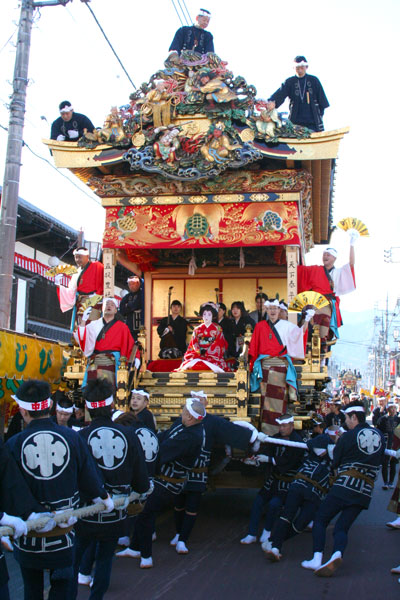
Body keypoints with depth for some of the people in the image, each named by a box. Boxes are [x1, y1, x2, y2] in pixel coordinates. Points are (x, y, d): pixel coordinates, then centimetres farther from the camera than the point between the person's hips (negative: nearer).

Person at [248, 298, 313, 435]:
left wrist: (306, 321, -20)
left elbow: (300, 333, -5)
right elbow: (254, 347, 9)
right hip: (265, 364, 0)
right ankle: (266, 428, 1)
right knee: (266, 395, -3)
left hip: (281, 364, 0)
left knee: (280, 396, -3)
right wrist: (252, 364, 3)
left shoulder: (286, 325, 10)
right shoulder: (260, 326, 10)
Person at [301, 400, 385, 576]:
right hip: (365, 492, 5)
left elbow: (334, 463, 4)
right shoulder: (379, 436, 10)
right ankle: (337, 555, -22)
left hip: (345, 485, -5)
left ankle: (317, 559, -7)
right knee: (342, 527, 7)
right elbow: (379, 463, 20)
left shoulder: (348, 436, -4)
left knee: (320, 520, 8)